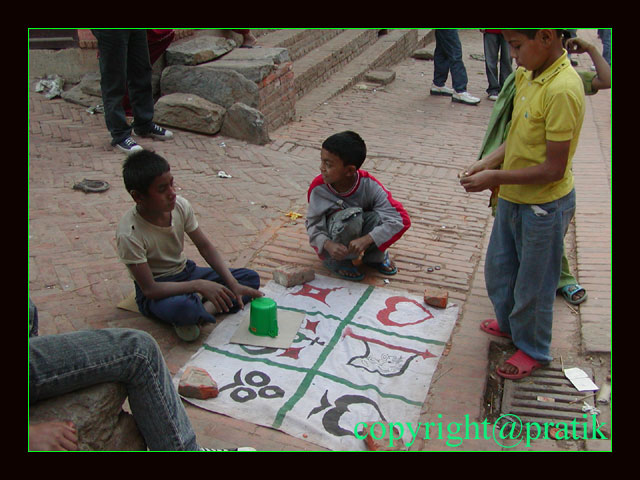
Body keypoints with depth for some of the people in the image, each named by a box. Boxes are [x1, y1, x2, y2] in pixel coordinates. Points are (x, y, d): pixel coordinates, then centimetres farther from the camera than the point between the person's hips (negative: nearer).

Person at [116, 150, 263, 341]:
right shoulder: (129, 234, -27)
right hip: (157, 290, -6)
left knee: (251, 278, -5)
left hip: (186, 272, 7)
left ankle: (200, 311, -20)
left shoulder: (180, 205, -12)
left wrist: (233, 285, -14)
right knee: (181, 307, -41)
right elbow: (149, 289, -26)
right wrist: (199, 286, -32)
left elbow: (205, 247, -4)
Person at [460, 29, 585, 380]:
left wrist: (496, 177, -22)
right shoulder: (527, 75, -1)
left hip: (544, 206, -9)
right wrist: (488, 162, -4)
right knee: (498, 268, 25)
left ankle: (533, 350, 35)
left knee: (533, 283, 11)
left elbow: (553, 169, -26)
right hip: (512, 197, 9)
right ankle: (510, 323, 51)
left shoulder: (561, 90, -28)